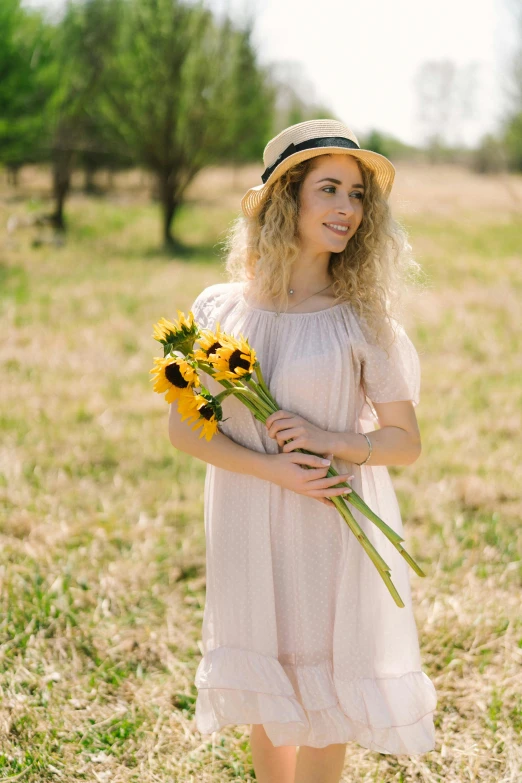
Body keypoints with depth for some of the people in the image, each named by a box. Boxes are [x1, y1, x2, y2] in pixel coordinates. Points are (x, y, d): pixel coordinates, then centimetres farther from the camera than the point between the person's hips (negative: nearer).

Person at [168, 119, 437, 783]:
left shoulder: (363, 319, -7)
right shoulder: (220, 309, -2)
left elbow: (406, 441, -2)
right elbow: (183, 428, -1)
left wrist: (333, 442, -22)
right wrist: (274, 468, -16)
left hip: (336, 530, -1)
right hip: (250, 527, 2)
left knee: (325, 703, 8)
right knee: (266, 696, 16)